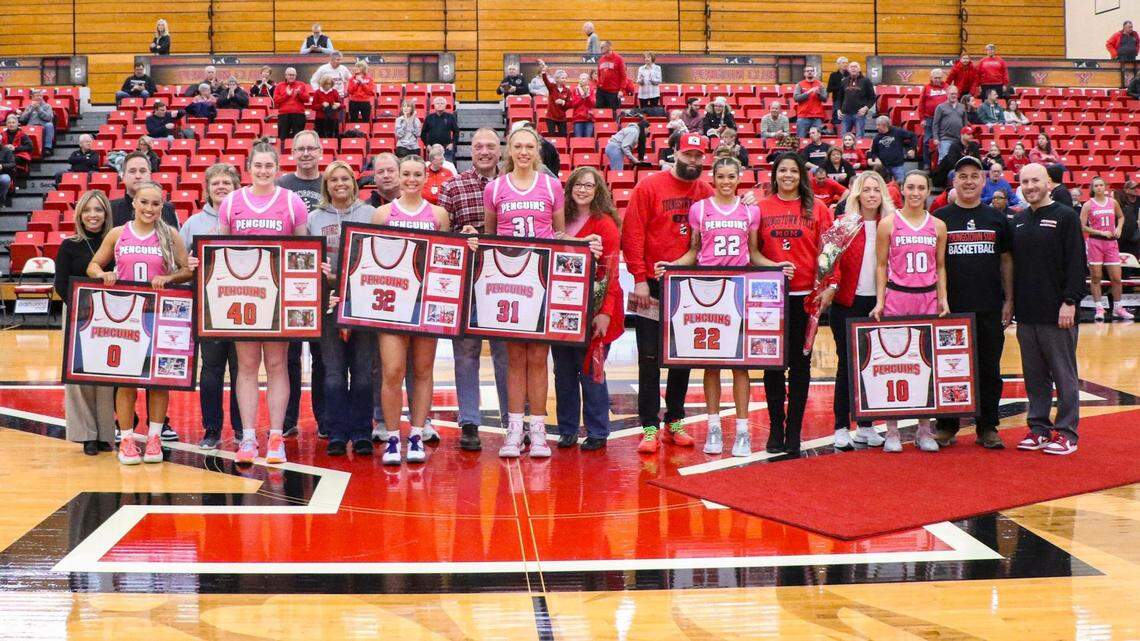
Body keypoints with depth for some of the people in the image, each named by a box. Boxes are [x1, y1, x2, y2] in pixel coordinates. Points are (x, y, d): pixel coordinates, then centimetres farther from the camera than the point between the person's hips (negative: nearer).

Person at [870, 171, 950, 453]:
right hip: (896, 296, -2)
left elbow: (940, 266, 14)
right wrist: (879, 301, -4)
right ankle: (892, 431, 5)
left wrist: (943, 299, 4)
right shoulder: (888, 223, 2)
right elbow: (881, 265, 3)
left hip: (928, 298, 2)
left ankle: (925, 430, 11)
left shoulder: (938, 226, 10)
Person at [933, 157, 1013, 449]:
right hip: (951, 307, -1)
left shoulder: (996, 218, 8)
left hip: (990, 308, 2)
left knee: (989, 370, 6)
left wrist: (1008, 300, 5)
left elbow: (1006, 261, 11)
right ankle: (946, 426, 15)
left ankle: (987, 428, 15)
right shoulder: (940, 218, 3)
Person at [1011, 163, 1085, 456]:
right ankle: (1039, 428, 19)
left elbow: (1076, 264, -10)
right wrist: (1011, 302, 13)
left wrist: (1070, 302, -16)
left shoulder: (1066, 217, -5)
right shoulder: (1018, 221, 13)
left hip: (1057, 312, -6)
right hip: (1026, 313, 6)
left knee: (1064, 375, 1)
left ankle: (1066, 432, 7)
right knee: (1034, 375, 11)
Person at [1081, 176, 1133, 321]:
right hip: (1094, 242, -3)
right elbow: (1082, 227, -7)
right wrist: (1101, 232, -13)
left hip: (1111, 243, 3)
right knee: (1095, 277, 0)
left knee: (1116, 278, 3)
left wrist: (1119, 228, 6)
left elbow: (1121, 217, 25)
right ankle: (1099, 308, 7)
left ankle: (1118, 308, 16)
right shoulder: (1088, 205, -3)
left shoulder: (1113, 202, 7)